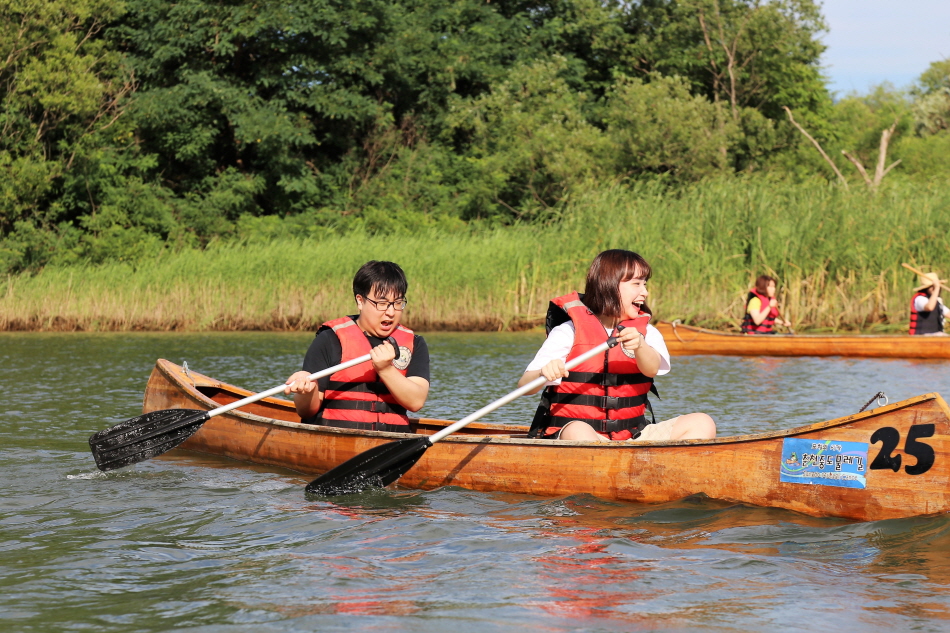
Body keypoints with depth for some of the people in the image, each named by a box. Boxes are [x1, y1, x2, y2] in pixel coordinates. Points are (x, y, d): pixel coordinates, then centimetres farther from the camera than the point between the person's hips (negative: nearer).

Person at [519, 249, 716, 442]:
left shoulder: (646, 332, 9)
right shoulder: (570, 332, -1)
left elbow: (652, 369, -14)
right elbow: (524, 385, -9)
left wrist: (639, 346, -36)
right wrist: (543, 373, -32)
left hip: (632, 436, 4)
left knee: (702, 423, -13)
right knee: (578, 432, -38)